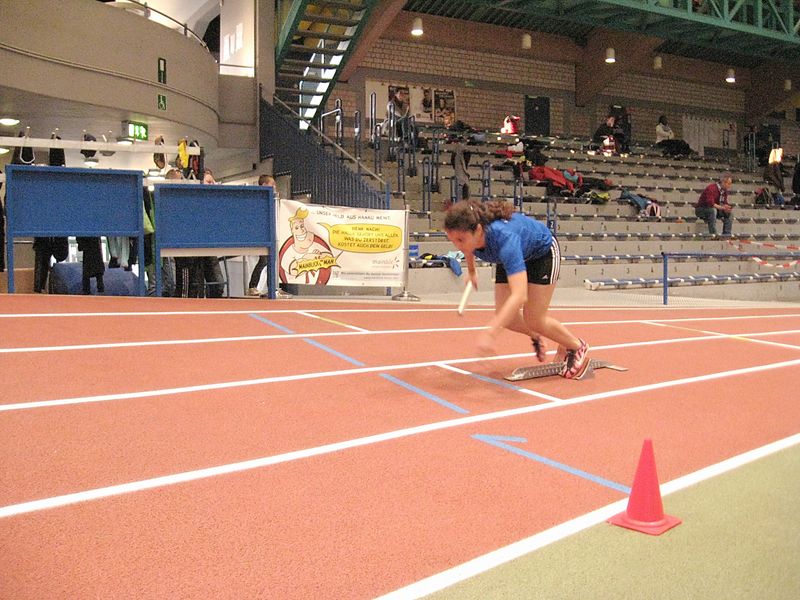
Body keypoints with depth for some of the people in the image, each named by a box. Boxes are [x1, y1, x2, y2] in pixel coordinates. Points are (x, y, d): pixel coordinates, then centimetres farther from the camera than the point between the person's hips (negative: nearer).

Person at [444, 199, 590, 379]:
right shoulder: (467, 236, -29)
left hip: (543, 252, -6)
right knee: (504, 316, -1)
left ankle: (577, 347, 18)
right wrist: (471, 272, 17)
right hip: (514, 256, 6)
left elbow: (519, 296, -56)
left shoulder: (504, 238, -48)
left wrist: (491, 332, -64)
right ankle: (535, 337, 32)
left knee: (533, 319, -8)